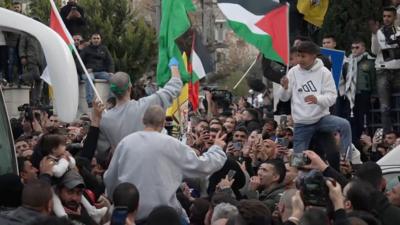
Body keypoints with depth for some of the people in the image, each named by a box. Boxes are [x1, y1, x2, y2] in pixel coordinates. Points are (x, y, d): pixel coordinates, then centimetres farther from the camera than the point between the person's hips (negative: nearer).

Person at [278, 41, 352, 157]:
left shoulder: (324, 72, -6)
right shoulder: (293, 72, 0)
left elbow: (331, 97, -12)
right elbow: (284, 98, 3)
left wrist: (317, 99, -33)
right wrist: (285, 88, -20)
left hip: (321, 117, -2)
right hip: (301, 123, 2)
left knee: (344, 125, -25)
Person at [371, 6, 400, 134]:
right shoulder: (378, 32, 6)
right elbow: (375, 51, -6)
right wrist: (374, 34, -17)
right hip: (383, 71, 0)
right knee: (385, 106, -3)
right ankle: (387, 135, -2)